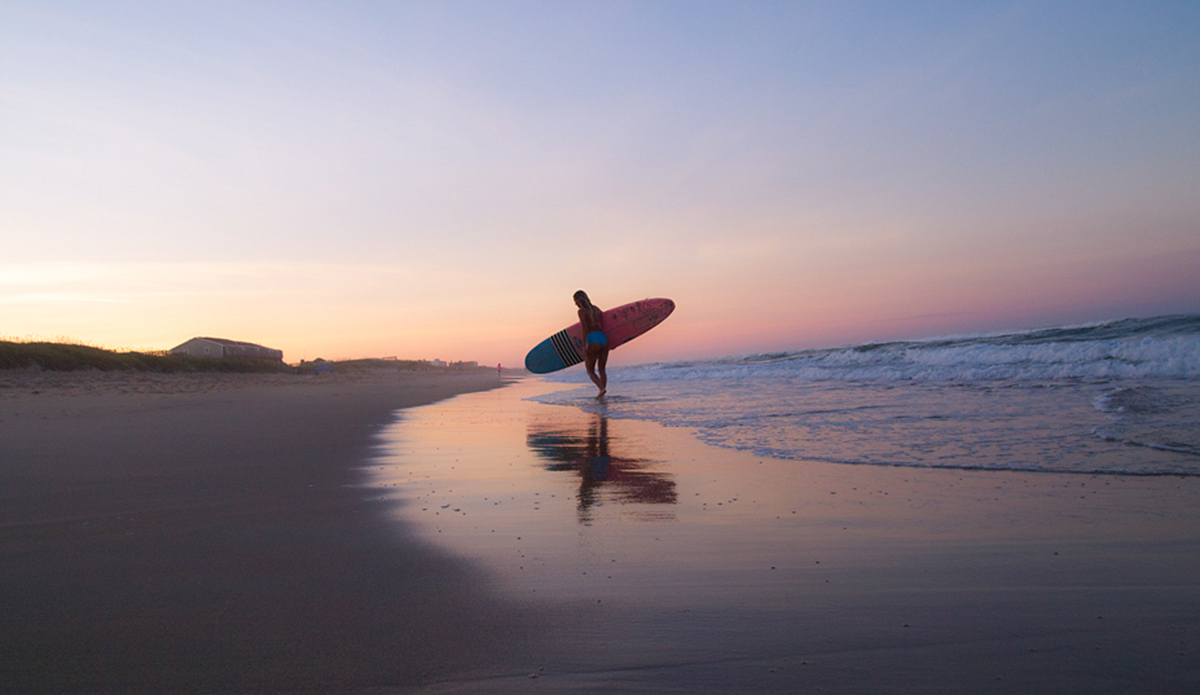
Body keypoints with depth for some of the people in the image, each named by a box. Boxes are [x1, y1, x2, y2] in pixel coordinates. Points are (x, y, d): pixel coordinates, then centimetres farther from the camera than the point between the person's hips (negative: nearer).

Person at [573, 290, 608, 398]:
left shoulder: (581, 311, -2)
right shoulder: (596, 309, 18)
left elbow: (585, 329, -11)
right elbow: (603, 326, 17)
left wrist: (584, 346, -12)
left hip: (593, 341, -6)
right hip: (604, 339, 6)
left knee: (590, 371, 8)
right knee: (601, 369, 14)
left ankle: (602, 388, -14)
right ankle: (602, 394, 8)